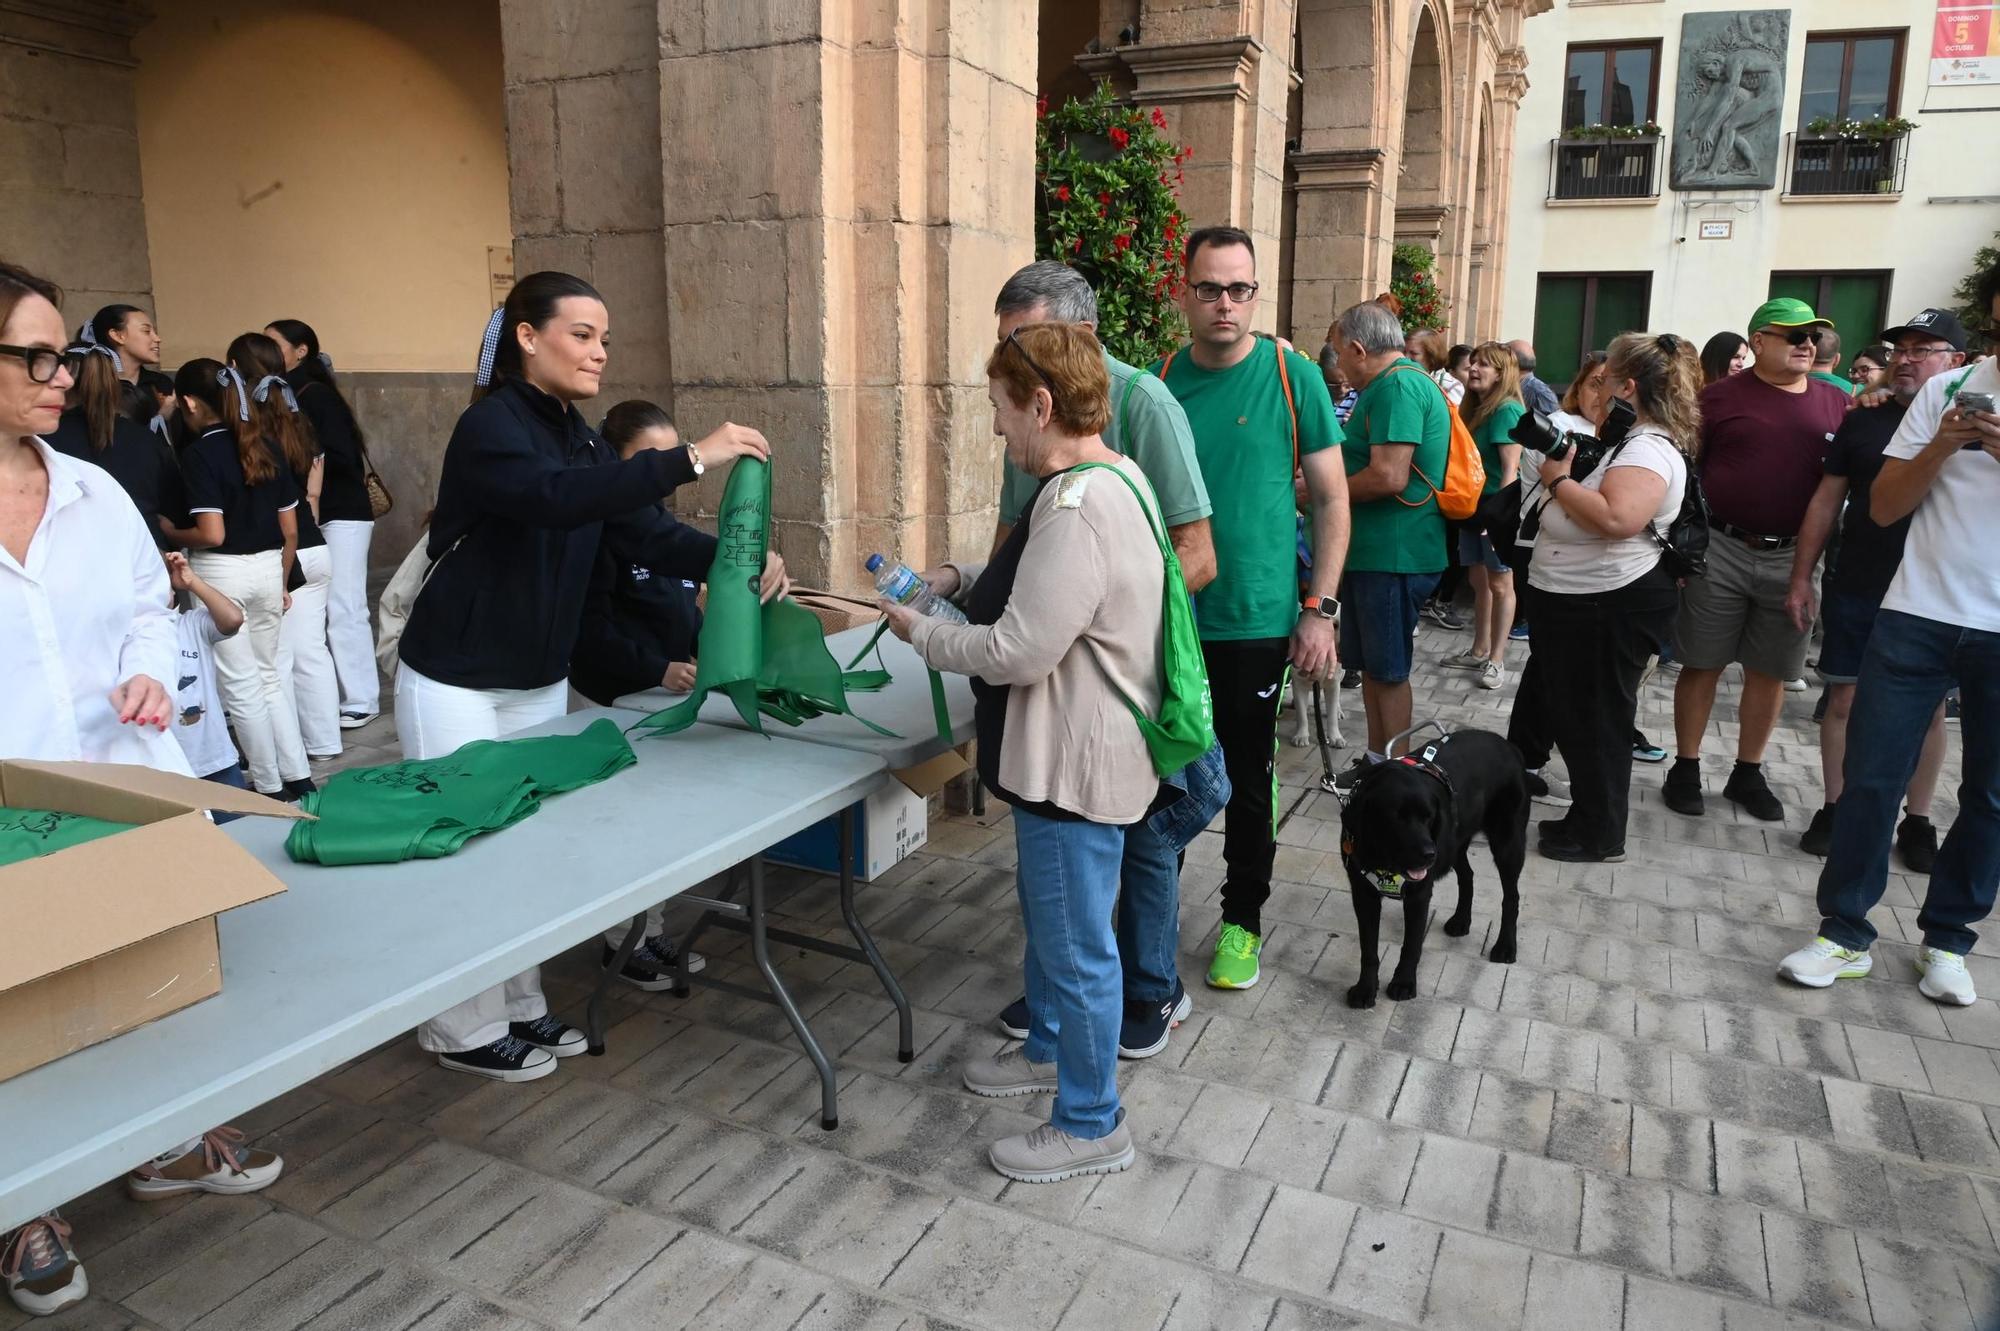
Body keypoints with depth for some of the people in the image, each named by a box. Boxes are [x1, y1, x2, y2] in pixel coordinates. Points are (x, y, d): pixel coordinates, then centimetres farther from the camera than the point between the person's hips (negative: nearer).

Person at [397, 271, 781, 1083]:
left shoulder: (577, 438, 6)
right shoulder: (490, 427, -18)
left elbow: (647, 534, -4)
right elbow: (555, 500, -39)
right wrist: (690, 458, -44)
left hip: (541, 680, 8)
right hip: (457, 685, -7)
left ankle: (518, 1007, 28)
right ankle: (465, 1030, 19)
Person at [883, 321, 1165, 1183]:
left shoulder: (1078, 510, -27)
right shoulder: (1111, 477, 7)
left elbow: (1017, 651, -26)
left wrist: (922, 632, -11)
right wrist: (964, 580, 7)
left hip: (1078, 764, -11)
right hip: (1067, 752, 11)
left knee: (1076, 945, 5)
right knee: (1047, 917, 27)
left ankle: (1091, 1126, 23)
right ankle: (1049, 1048, 48)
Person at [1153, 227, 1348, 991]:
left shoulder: (1292, 377, -5)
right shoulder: (1158, 383, 1)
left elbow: (1331, 499, -2)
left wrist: (1320, 609, -7)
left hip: (1256, 621, -2)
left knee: (1248, 780, 10)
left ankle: (1242, 920, 29)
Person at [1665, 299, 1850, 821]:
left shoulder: (1837, 404, 7)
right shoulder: (1721, 396, -2)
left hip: (1793, 557, 3)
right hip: (1720, 550, -3)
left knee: (1770, 671, 10)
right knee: (1702, 663, 4)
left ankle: (1748, 773, 23)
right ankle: (1685, 768, 15)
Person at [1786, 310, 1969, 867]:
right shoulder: (1863, 421, 4)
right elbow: (1827, 501, 5)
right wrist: (1802, 577, 2)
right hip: (1856, 591, 1)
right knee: (1845, 699, 4)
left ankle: (1917, 820, 20)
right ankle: (1834, 809, 16)